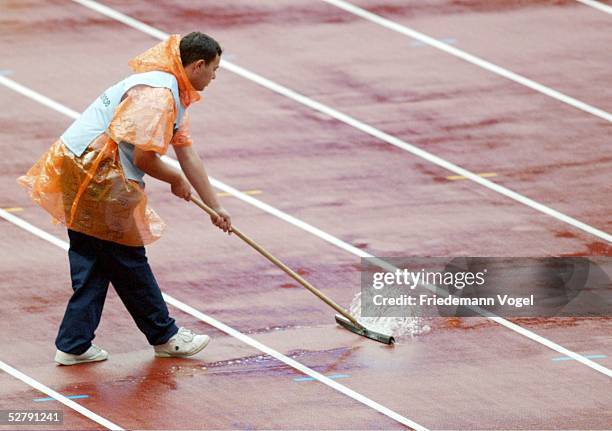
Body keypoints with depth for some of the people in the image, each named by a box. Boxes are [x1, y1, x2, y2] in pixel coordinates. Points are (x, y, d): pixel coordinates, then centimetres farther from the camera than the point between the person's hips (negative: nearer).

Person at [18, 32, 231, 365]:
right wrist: (177, 181, 0)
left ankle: (74, 345, 10)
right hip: (95, 173, -10)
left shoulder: (176, 96, 17)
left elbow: (187, 155, 22)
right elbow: (144, 158, -19)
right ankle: (164, 336, 14)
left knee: (91, 261, 10)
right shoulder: (158, 94, -18)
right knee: (127, 257, 3)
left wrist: (214, 208, 23)